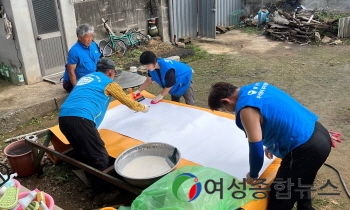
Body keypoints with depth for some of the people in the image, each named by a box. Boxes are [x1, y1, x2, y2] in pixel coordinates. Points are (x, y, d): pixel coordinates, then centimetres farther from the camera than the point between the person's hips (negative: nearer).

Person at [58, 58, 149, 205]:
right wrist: (142, 108, 39)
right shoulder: (108, 83, 11)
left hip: (63, 118, 8)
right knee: (100, 158, 3)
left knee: (84, 155, 21)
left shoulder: (85, 78, 31)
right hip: (80, 119, -8)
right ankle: (101, 194, 11)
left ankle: (93, 185, 34)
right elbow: (126, 101, 21)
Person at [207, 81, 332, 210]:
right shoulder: (258, 87, 10)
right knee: (301, 187, 33)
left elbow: (256, 149, -14)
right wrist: (271, 145, 35)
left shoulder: (246, 109, -19)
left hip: (304, 150, -10)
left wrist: (253, 175, 6)